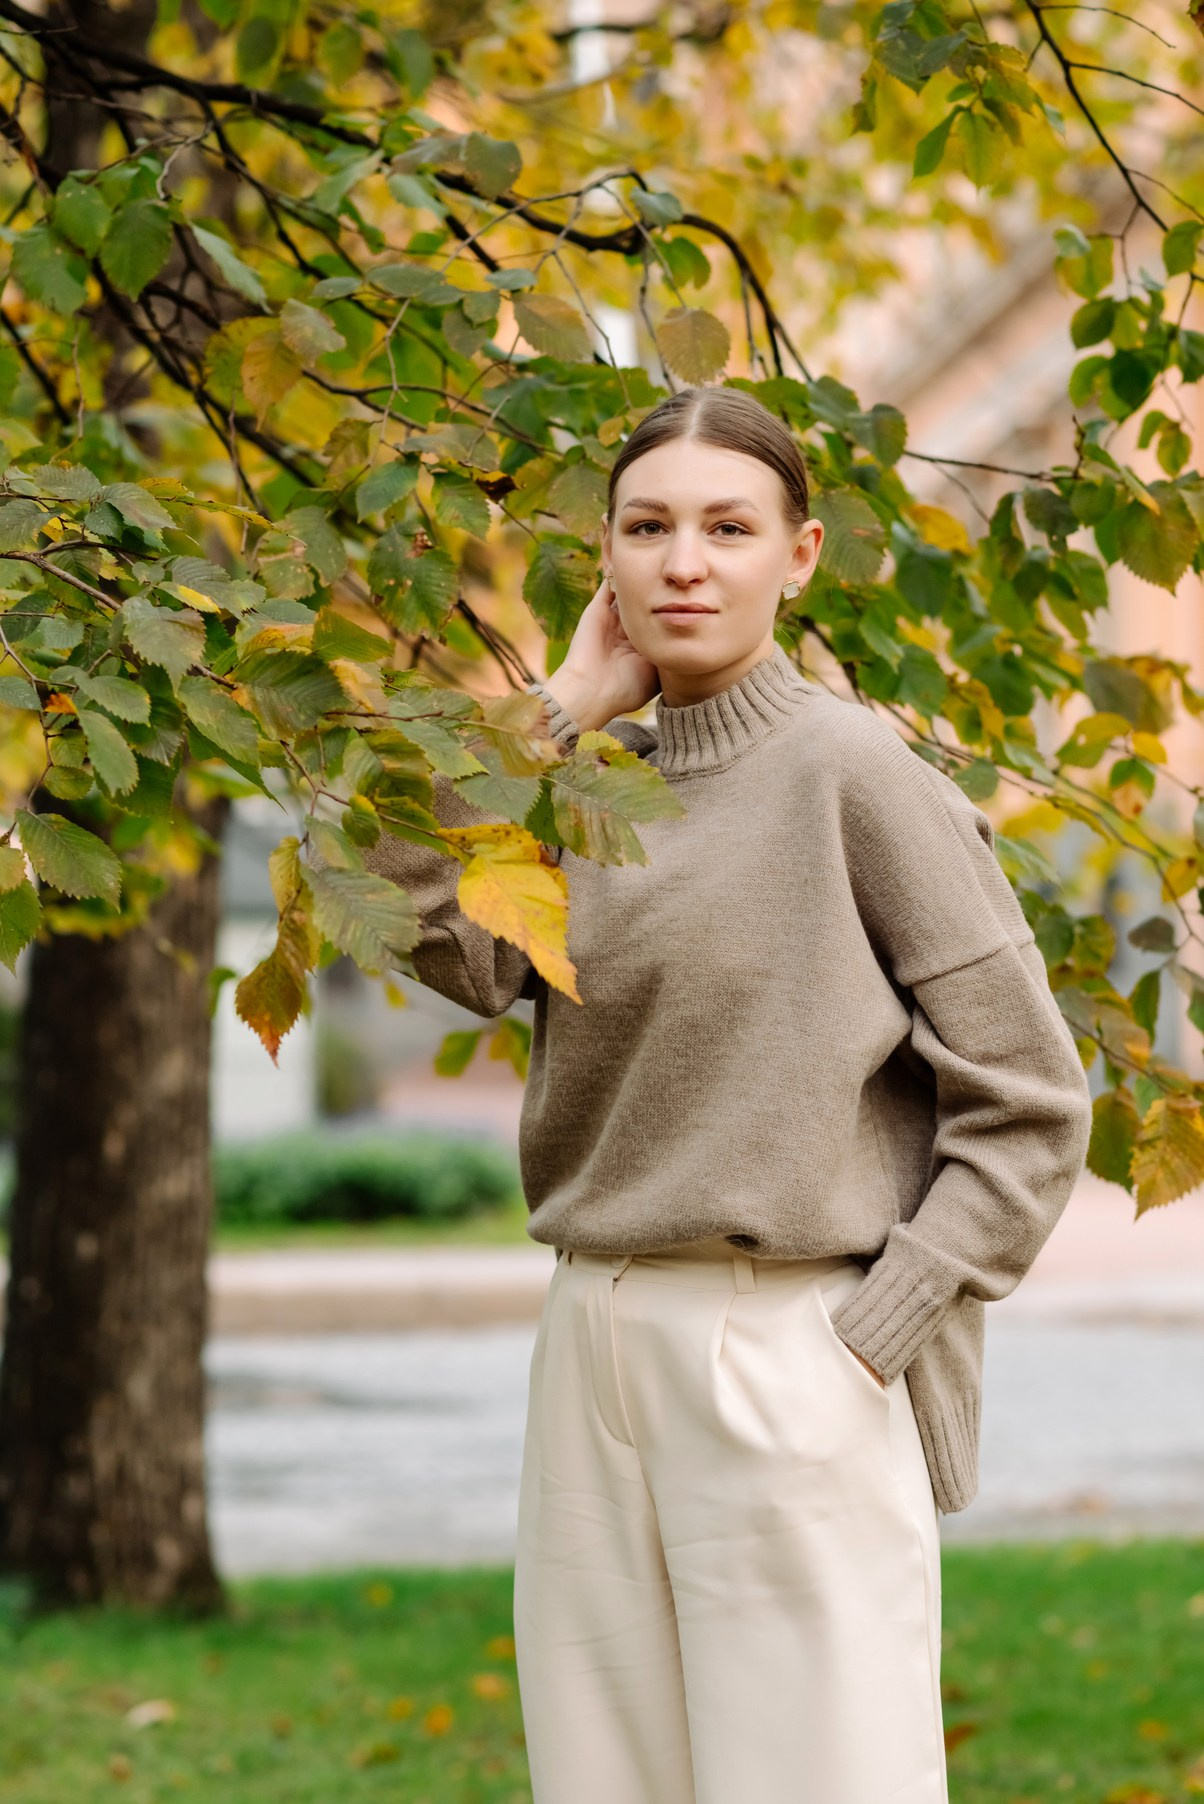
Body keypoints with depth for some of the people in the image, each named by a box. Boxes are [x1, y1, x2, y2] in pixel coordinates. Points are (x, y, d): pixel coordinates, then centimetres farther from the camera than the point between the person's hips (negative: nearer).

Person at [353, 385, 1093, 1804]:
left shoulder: (857, 774, -6)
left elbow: (1028, 1103, -6)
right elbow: (448, 940, -7)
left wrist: (871, 1339, -12)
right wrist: (563, 712, -3)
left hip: (787, 1364, -6)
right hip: (593, 1358, 6)